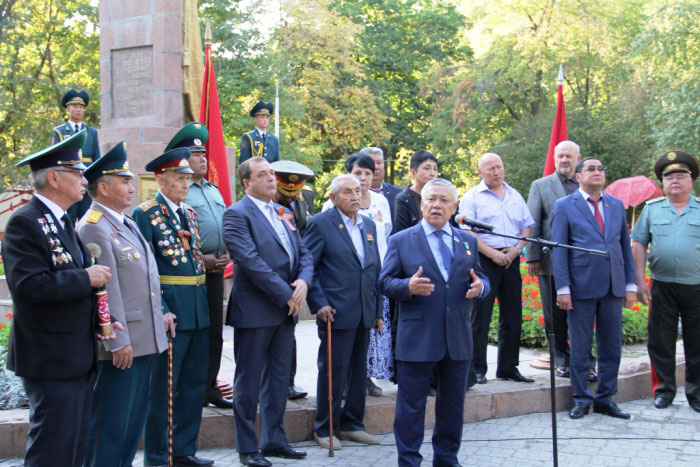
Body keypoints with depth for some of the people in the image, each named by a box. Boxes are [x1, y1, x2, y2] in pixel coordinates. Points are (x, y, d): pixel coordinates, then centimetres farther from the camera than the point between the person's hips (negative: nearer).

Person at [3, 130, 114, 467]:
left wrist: (100, 319, 10)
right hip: (51, 360, -9)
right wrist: (86, 278, -19)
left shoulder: (62, 222, 16)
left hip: (77, 358, 10)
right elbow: (28, 286, -27)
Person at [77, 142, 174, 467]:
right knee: (110, 421, -1)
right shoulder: (94, 227, -14)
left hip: (146, 338, 10)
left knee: (134, 418, 17)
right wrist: (117, 340, -21)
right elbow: (106, 290, -20)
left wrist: (161, 314, 18)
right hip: (122, 342, -10)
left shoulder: (126, 223, 16)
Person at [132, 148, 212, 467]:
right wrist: (161, 311, -19)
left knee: (194, 384, 14)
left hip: (198, 312, 8)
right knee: (164, 388, 2)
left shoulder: (189, 213, 14)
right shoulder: (144, 215, -8)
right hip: (169, 313, -7)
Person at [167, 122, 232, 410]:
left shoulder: (214, 190, 17)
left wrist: (226, 255, 3)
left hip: (215, 270, 7)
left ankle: (209, 387, 19)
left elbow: (226, 227, 20)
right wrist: (200, 259, -15)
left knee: (214, 332, 10)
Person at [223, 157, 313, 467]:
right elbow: (251, 260, -19)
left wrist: (304, 281, -8)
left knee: (278, 379, 14)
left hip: (286, 310, 7)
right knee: (249, 381, 3)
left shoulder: (283, 214, 15)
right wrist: (286, 294, -18)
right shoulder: (237, 214, -9)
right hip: (255, 310, -7)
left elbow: (304, 253, 13)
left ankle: (274, 441, 25)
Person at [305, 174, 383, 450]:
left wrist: (378, 311, 13)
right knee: (333, 372, 1)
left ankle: (352, 424, 26)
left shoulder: (368, 225, 14)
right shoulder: (320, 224, -5)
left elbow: (376, 270, 16)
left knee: (358, 371, 13)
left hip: (364, 314, 6)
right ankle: (324, 429, 14)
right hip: (336, 313, -6)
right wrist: (319, 304, -15)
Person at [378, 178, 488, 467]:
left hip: (458, 340, 4)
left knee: (453, 404, 14)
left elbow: (481, 278, 15)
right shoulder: (401, 241, 1)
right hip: (417, 340, -4)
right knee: (411, 405, 2)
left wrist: (480, 286, -9)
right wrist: (408, 286, -23)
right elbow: (384, 283, -3)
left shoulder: (467, 242, 13)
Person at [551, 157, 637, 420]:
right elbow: (558, 250, -3)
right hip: (582, 287, -4)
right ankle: (582, 399, 16)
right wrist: (563, 289, -9)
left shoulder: (617, 205, 13)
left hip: (613, 288, 4)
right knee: (580, 348, 4)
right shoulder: (564, 206, 1)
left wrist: (630, 284, 8)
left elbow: (625, 245, 14)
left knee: (612, 347, 8)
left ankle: (605, 399, 19)